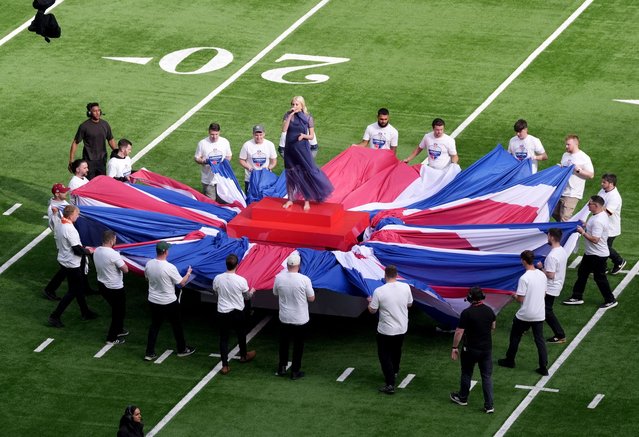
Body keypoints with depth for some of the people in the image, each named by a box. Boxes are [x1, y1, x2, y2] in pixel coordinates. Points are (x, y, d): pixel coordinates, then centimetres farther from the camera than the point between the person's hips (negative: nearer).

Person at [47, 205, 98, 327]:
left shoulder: (58, 225, 1)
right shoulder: (70, 229, -28)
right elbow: (77, 250, -25)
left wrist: (83, 247, 12)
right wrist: (88, 251, -4)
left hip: (63, 261, 10)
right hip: (72, 264, -10)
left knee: (79, 286, 22)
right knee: (73, 291, 2)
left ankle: (85, 312, 35)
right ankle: (55, 316, 3)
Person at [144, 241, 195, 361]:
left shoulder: (149, 264, -9)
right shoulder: (170, 268, -25)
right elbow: (182, 283, -13)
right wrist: (188, 273, 5)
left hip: (153, 301, 4)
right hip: (169, 303, -4)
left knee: (154, 326, 16)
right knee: (176, 325, 16)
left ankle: (149, 353, 16)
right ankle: (182, 349, 32)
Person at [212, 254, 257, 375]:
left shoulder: (217, 279, -13)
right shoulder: (241, 280, -19)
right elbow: (247, 296, -2)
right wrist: (252, 291, 21)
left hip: (222, 312, 1)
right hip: (237, 312, -1)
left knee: (223, 338, 9)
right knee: (241, 334, 24)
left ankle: (225, 365, 6)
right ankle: (243, 356, 46)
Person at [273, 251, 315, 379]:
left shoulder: (279, 277, -12)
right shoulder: (304, 280, -20)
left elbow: (275, 293, 6)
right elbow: (311, 298, -10)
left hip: (284, 318, 2)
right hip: (300, 319, -2)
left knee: (284, 343, 20)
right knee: (298, 345, 12)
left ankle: (282, 368, 28)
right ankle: (295, 371, 18)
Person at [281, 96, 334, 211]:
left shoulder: (307, 117, -3)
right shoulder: (288, 115, 0)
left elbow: (312, 136, 1)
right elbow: (284, 129, -16)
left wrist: (304, 136, -20)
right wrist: (290, 115, -18)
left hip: (302, 149, -2)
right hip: (290, 149, 2)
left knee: (307, 173, -4)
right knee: (291, 174, 9)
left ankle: (307, 200, 4)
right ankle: (290, 199, 21)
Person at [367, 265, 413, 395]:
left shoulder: (379, 291, -19)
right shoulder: (405, 287, -9)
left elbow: (372, 310, -8)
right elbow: (409, 304, 7)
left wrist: (370, 301, 13)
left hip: (386, 330, -4)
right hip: (402, 329, 4)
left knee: (385, 355, 6)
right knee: (396, 351, 28)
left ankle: (390, 384, -2)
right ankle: (394, 372, 50)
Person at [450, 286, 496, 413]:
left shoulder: (467, 313, -20)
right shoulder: (489, 311, -3)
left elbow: (459, 332, -17)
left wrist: (455, 348, -7)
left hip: (470, 349, -4)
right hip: (487, 348, 4)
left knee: (466, 374, 17)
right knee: (487, 376, 7)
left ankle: (462, 398, 35)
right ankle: (489, 405, 4)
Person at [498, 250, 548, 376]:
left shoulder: (524, 278, -21)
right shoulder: (542, 275, -1)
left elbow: (520, 299, -17)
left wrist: (515, 296, 4)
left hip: (524, 315, -5)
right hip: (539, 315, 5)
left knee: (515, 337, 17)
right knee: (540, 340, 10)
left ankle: (510, 360, 30)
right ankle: (543, 367, 7)